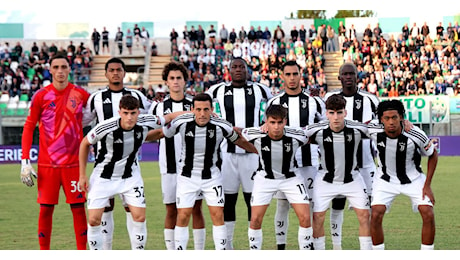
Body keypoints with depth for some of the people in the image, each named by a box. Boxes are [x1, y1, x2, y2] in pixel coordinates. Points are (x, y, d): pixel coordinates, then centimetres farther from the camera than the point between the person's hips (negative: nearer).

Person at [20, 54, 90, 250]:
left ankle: (82, 253, 8)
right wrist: (25, 161, -5)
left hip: (73, 163, 1)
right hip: (47, 165, -1)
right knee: (46, 208, 2)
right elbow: (29, 127, 1)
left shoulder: (81, 95, 2)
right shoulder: (41, 96, -1)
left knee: (78, 208, 0)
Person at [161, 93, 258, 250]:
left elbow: (239, 141, 4)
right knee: (183, 216, -4)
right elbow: (162, 134, 4)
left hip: (212, 176, 0)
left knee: (218, 215, -5)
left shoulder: (222, 126, -14)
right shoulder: (181, 123, -16)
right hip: (187, 176, 0)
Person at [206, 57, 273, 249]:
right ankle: (227, 244, 15)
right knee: (228, 199, 5)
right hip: (228, 152, 0)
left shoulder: (259, 90, 5)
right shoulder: (219, 90, 4)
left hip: (252, 152, 0)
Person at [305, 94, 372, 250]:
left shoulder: (357, 129, -19)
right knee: (317, 216, -5)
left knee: (364, 214, -6)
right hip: (326, 179, 0)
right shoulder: (317, 130, -19)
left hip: (352, 178, 0)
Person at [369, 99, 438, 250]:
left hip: (413, 179, 0)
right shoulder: (374, 131, -24)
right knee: (376, 215, -15)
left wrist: (427, 185, -10)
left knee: (428, 215, -13)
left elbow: (433, 155, -9)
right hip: (386, 179, 1)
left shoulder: (416, 135, -27)